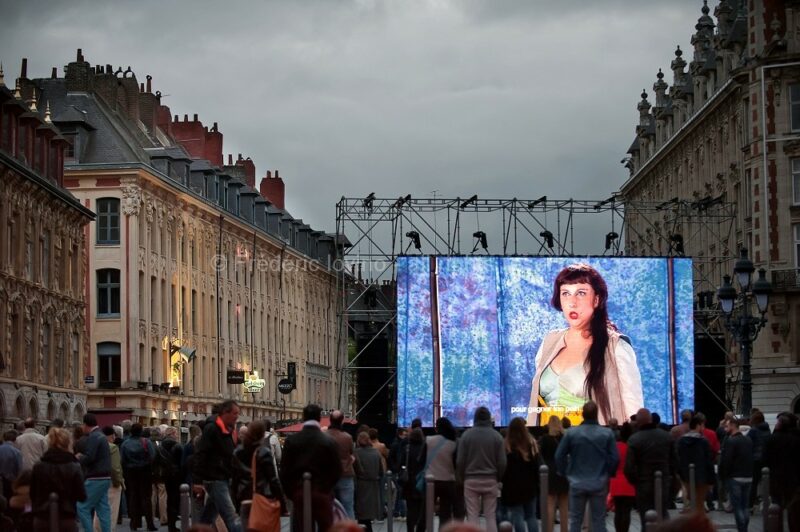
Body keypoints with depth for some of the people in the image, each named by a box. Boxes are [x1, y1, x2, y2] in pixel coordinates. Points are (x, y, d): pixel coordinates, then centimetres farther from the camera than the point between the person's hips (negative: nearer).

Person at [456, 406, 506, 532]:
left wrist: (461, 477, 11)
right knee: (490, 516, 4)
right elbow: (502, 462, -2)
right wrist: (498, 478, 13)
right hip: (490, 480, 1)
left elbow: (460, 461, -3)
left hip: (471, 480, -1)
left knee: (472, 516, 1)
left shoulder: (466, 435, -3)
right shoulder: (496, 436, -2)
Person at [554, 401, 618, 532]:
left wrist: (565, 473, 11)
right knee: (598, 521, 6)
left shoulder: (571, 433, -6)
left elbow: (559, 456, -3)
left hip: (577, 483, 0)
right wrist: (607, 474, 10)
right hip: (599, 484, 0)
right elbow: (614, 458, -6)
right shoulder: (607, 434, -7)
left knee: (575, 520, 9)